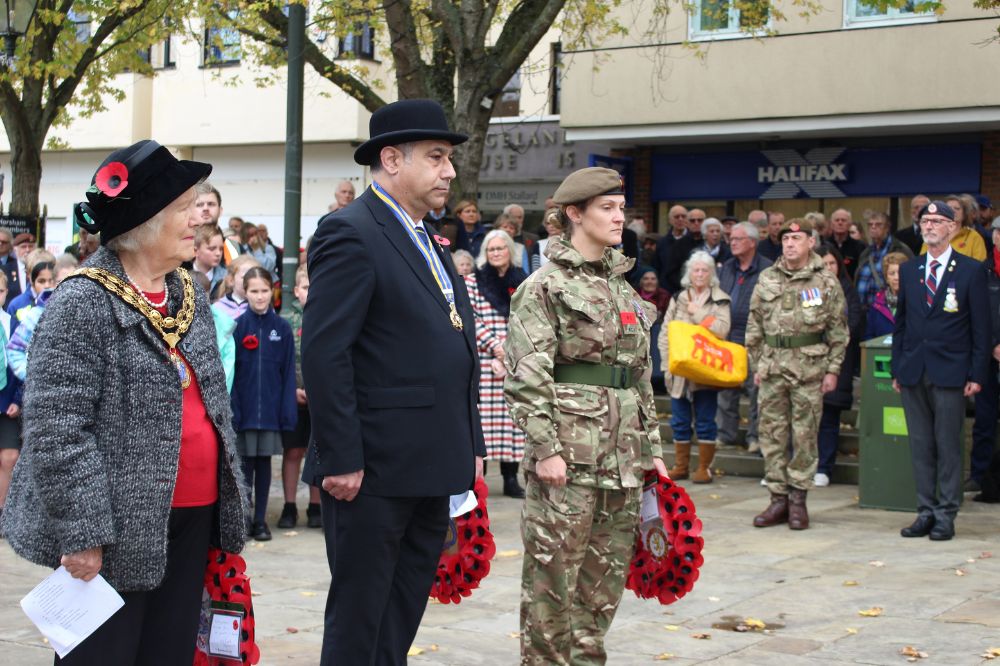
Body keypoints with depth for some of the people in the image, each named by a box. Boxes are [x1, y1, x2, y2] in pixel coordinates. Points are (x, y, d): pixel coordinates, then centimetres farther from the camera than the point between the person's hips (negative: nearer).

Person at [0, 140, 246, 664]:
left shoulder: (189, 295, 11)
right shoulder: (82, 303, -12)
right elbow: (57, 428, -17)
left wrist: (230, 501, 17)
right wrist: (81, 533, -20)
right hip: (116, 531, -7)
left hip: (193, 520, 7)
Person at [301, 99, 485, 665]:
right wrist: (340, 459, -21)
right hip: (374, 470, -9)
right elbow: (325, 352, -18)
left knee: (403, 618, 15)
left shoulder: (430, 243, 17)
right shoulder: (351, 233, -11)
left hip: (431, 470, 9)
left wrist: (471, 448, 15)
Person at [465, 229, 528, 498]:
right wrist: (494, 346, -12)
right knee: (483, 413, -6)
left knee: (512, 414, 2)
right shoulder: (473, 281, 5)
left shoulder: (522, 282, 12)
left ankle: (511, 478, 7)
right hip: (484, 360, -2)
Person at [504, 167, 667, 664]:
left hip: (622, 456, 7)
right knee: (554, 576, -1)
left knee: (606, 580, 12)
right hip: (569, 454, -7)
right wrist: (545, 448, -18)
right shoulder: (545, 286, -5)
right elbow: (526, 378, -12)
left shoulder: (623, 288, 17)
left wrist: (651, 448, 17)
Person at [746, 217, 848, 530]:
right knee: (772, 433, 4)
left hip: (809, 366, -3)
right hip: (772, 365, 3)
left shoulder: (827, 282, 2)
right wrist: (757, 364, 9)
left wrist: (833, 369, -2)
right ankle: (778, 498, 12)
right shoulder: (767, 279, 10)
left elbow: (838, 331, 3)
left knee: (804, 434, 1)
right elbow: (754, 326, 13)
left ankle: (798, 499, 9)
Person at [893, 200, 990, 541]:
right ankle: (926, 511, 15)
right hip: (914, 372, 4)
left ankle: (946, 515, 6)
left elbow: (981, 328, -2)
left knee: (948, 446, 0)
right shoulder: (908, 270, 12)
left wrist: (977, 375, -7)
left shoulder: (971, 271, -1)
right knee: (920, 446, 7)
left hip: (950, 372, -4)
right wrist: (897, 369, 9)